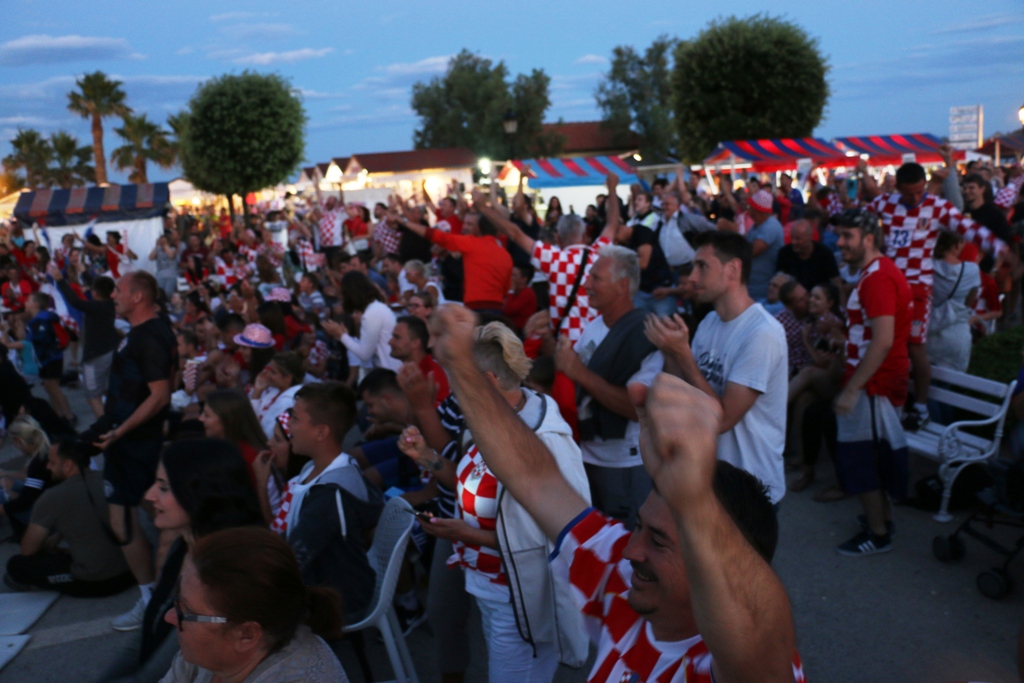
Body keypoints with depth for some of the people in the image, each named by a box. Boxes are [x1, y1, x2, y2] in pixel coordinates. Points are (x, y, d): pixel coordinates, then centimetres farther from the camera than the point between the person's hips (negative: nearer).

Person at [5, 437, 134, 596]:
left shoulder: (51, 498, -11)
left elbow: (28, 550, 2)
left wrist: (47, 546, 23)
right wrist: (52, 540, 27)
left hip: (93, 583, -6)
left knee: (16, 565, 10)